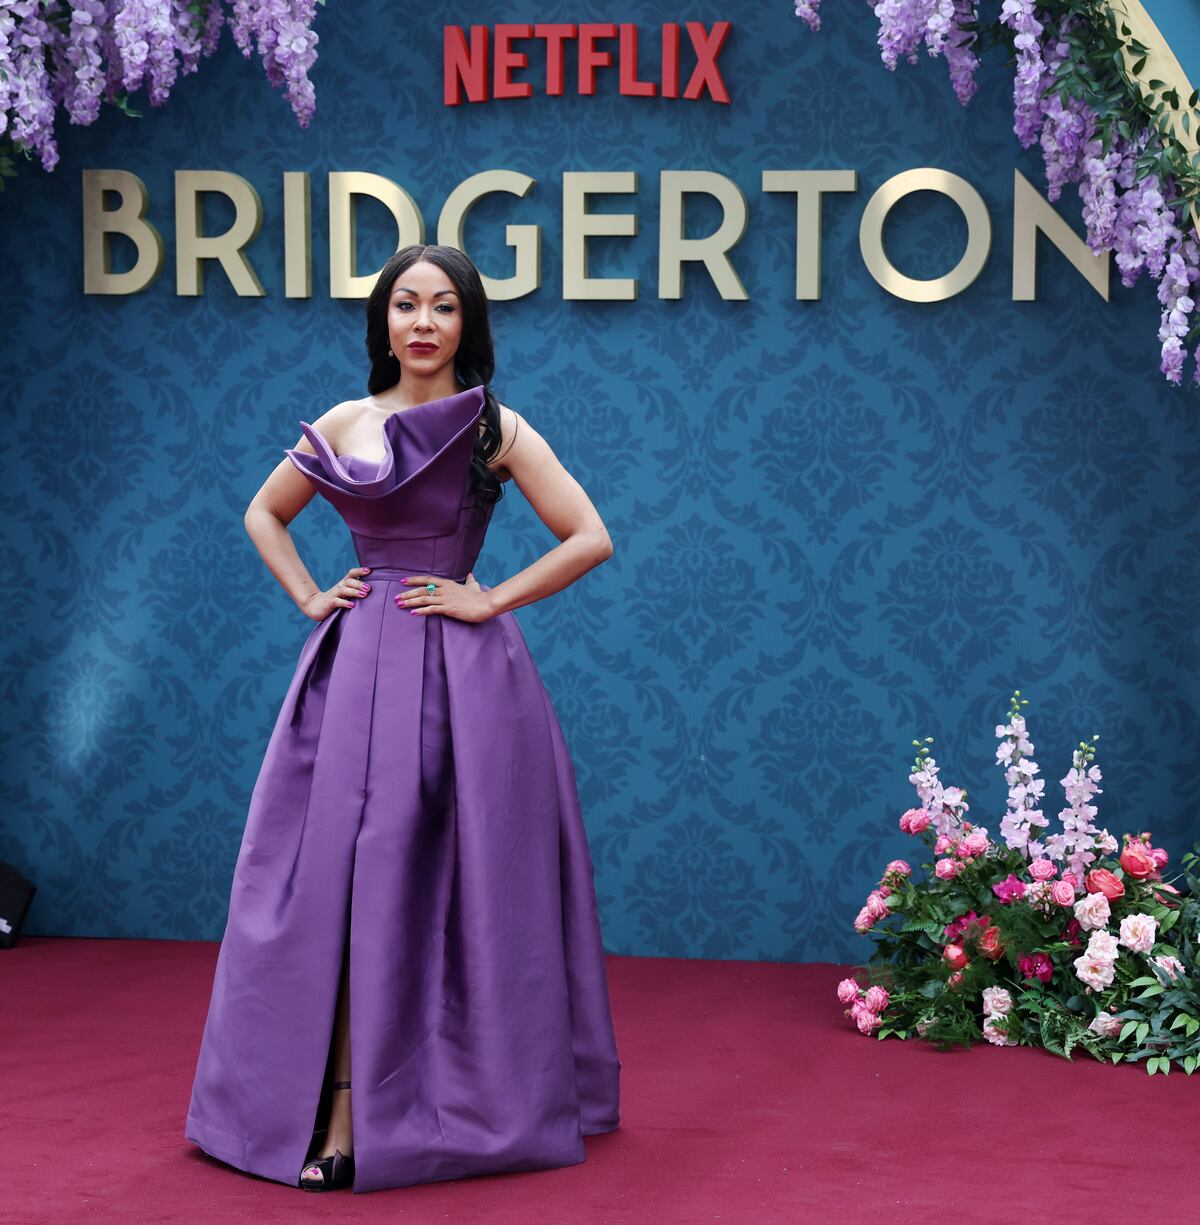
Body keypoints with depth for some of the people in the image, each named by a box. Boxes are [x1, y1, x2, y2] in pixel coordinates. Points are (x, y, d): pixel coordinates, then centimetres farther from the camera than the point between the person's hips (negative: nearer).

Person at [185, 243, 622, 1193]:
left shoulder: (497, 429, -1)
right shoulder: (343, 425, 9)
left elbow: (591, 539, -6)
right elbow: (264, 515, 24)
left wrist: (489, 600, -8)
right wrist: (309, 597, 10)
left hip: (462, 670, -3)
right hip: (360, 661, 3)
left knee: (456, 882, -3)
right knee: (349, 875, -3)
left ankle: (481, 1098, 8)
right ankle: (342, 1113, -2)